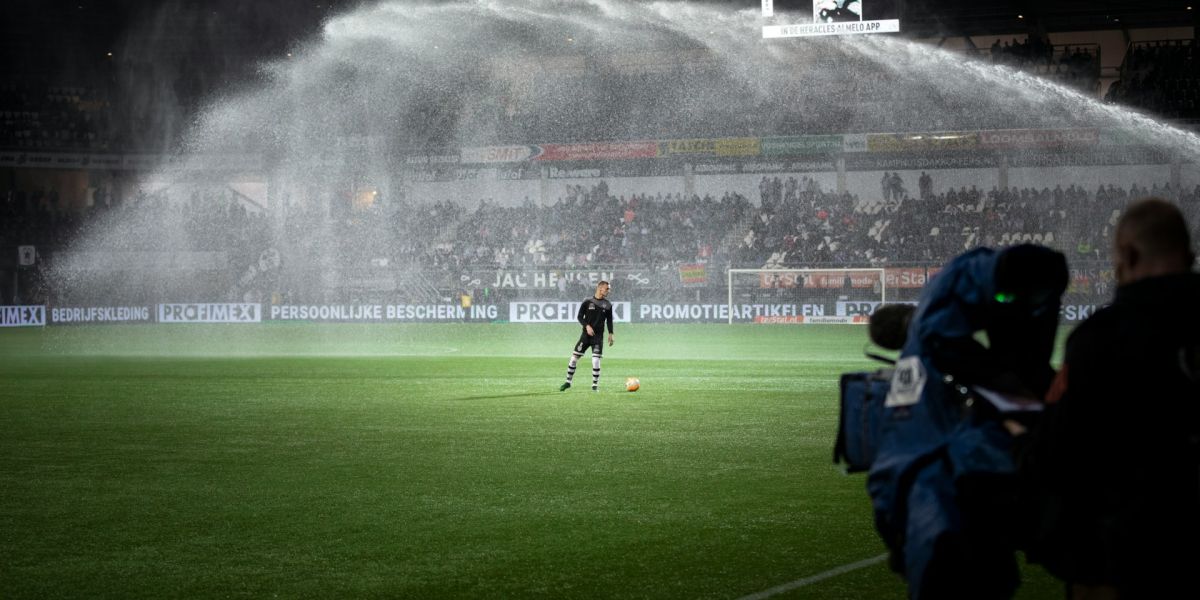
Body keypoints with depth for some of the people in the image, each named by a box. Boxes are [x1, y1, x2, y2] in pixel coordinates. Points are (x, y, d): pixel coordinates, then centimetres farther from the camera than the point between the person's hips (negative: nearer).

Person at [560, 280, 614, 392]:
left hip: (598, 336, 0)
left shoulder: (608, 305, 5)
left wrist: (610, 334, 4)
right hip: (586, 334, 0)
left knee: (596, 360, -8)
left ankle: (595, 385, 4)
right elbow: (579, 316, 0)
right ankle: (568, 382, 14)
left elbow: (609, 320, 12)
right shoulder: (588, 302, -1)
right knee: (574, 357, 1)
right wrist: (587, 326, -15)